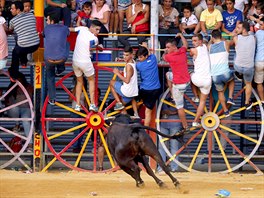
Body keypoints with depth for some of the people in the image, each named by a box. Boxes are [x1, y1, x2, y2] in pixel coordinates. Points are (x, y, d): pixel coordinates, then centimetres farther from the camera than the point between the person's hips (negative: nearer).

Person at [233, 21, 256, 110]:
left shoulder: (236, 38, -13)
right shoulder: (253, 38, -8)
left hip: (238, 67, -1)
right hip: (249, 68, 1)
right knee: (248, 84, 26)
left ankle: (238, 73, 49)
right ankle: (247, 103, 35)